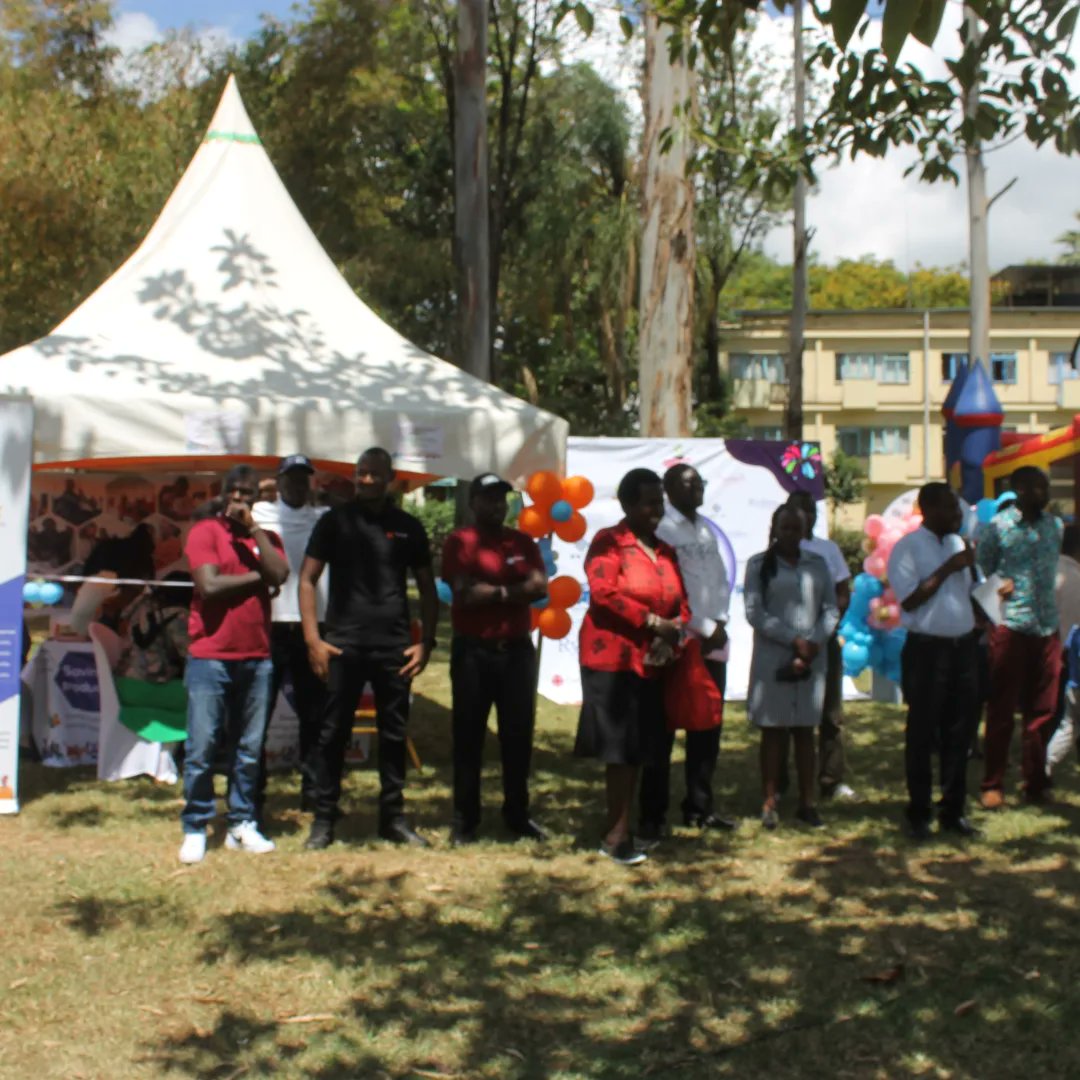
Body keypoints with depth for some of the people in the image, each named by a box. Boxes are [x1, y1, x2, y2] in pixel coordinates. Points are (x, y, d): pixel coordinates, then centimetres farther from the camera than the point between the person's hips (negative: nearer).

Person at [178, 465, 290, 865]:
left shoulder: (266, 537, 14)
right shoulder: (205, 531, 1)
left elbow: (279, 574, -6)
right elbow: (209, 585, -14)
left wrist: (252, 528, -7)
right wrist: (257, 578, -3)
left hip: (256, 657, 4)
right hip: (209, 657, -4)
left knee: (249, 749, 7)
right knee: (202, 748, -2)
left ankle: (242, 825, 15)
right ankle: (195, 829, 7)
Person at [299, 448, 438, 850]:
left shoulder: (408, 527, 10)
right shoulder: (335, 521, 4)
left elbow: (427, 588, 13)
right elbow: (307, 580, 2)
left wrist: (426, 642, 3)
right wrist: (313, 639, -7)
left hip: (395, 646, 2)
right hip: (343, 644, -2)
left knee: (394, 735, 8)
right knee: (332, 733, 1)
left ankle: (393, 817, 19)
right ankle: (324, 819, 10)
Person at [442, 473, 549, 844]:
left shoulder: (522, 542, 11)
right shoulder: (460, 541, -3)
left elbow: (540, 586, -4)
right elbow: (463, 592, -16)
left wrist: (491, 591, -13)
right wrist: (510, 590, -8)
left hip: (517, 649, 4)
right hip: (473, 651, -4)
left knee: (518, 734, 8)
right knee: (469, 735, 2)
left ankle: (518, 814, 19)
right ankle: (465, 819, 9)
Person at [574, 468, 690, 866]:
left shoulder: (665, 551, 15)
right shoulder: (608, 542, -7)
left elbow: (681, 600, 16)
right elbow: (604, 593, -20)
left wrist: (675, 630, -5)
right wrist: (652, 622, -21)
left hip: (651, 662, 7)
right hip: (613, 658, -7)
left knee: (639, 748, 9)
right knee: (621, 747, -5)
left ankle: (619, 829, 18)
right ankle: (617, 833, 2)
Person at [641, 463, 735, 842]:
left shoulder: (707, 530, 14)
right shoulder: (661, 529, -9)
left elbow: (721, 579, 14)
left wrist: (720, 623, -2)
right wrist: (705, 627, -12)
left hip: (713, 643, 7)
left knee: (707, 728, 12)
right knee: (662, 731, -1)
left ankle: (698, 807, 23)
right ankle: (652, 816, 4)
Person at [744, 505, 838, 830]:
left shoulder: (817, 564, 11)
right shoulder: (759, 564, 1)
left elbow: (831, 609, 7)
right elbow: (754, 612, -7)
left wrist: (813, 642, -10)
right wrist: (794, 640, -14)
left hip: (812, 657, 3)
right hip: (772, 657, -3)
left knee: (805, 730, 6)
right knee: (773, 730, 1)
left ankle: (807, 802, 10)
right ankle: (770, 803, 5)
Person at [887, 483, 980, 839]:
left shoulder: (958, 543, 12)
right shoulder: (907, 548, -8)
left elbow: (972, 590, 19)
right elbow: (909, 600, -16)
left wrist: (971, 567, 0)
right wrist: (947, 569, -16)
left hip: (964, 646, 6)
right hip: (927, 649, -6)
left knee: (959, 730, 10)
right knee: (922, 733, 3)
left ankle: (953, 811, 20)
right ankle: (918, 813, 13)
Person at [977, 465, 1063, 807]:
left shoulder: (1054, 525, 10)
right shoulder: (998, 528, -4)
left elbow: (1054, 572, 18)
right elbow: (980, 575, 1)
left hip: (1047, 628, 5)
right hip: (1010, 628, -4)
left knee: (1042, 710, 7)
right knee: (1002, 711, 2)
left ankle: (1035, 783, 18)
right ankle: (992, 785, 10)